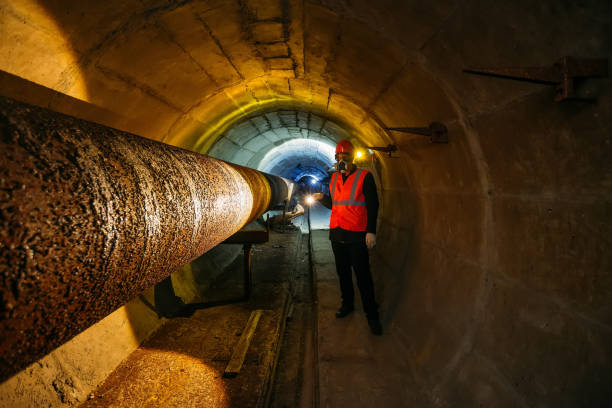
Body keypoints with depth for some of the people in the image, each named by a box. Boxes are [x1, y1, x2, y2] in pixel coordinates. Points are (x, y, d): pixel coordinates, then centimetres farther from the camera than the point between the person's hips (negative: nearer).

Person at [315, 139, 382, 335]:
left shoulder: (364, 176, -5)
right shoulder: (334, 178, 12)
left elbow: (372, 205, -8)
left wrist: (371, 231, -15)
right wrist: (323, 198, -3)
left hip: (356, 235, -6)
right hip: (337, 233, 6)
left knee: (362, 275, -2)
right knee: (342, 271, 16)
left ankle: (372, 315, 9)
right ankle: (347, 304, 32)